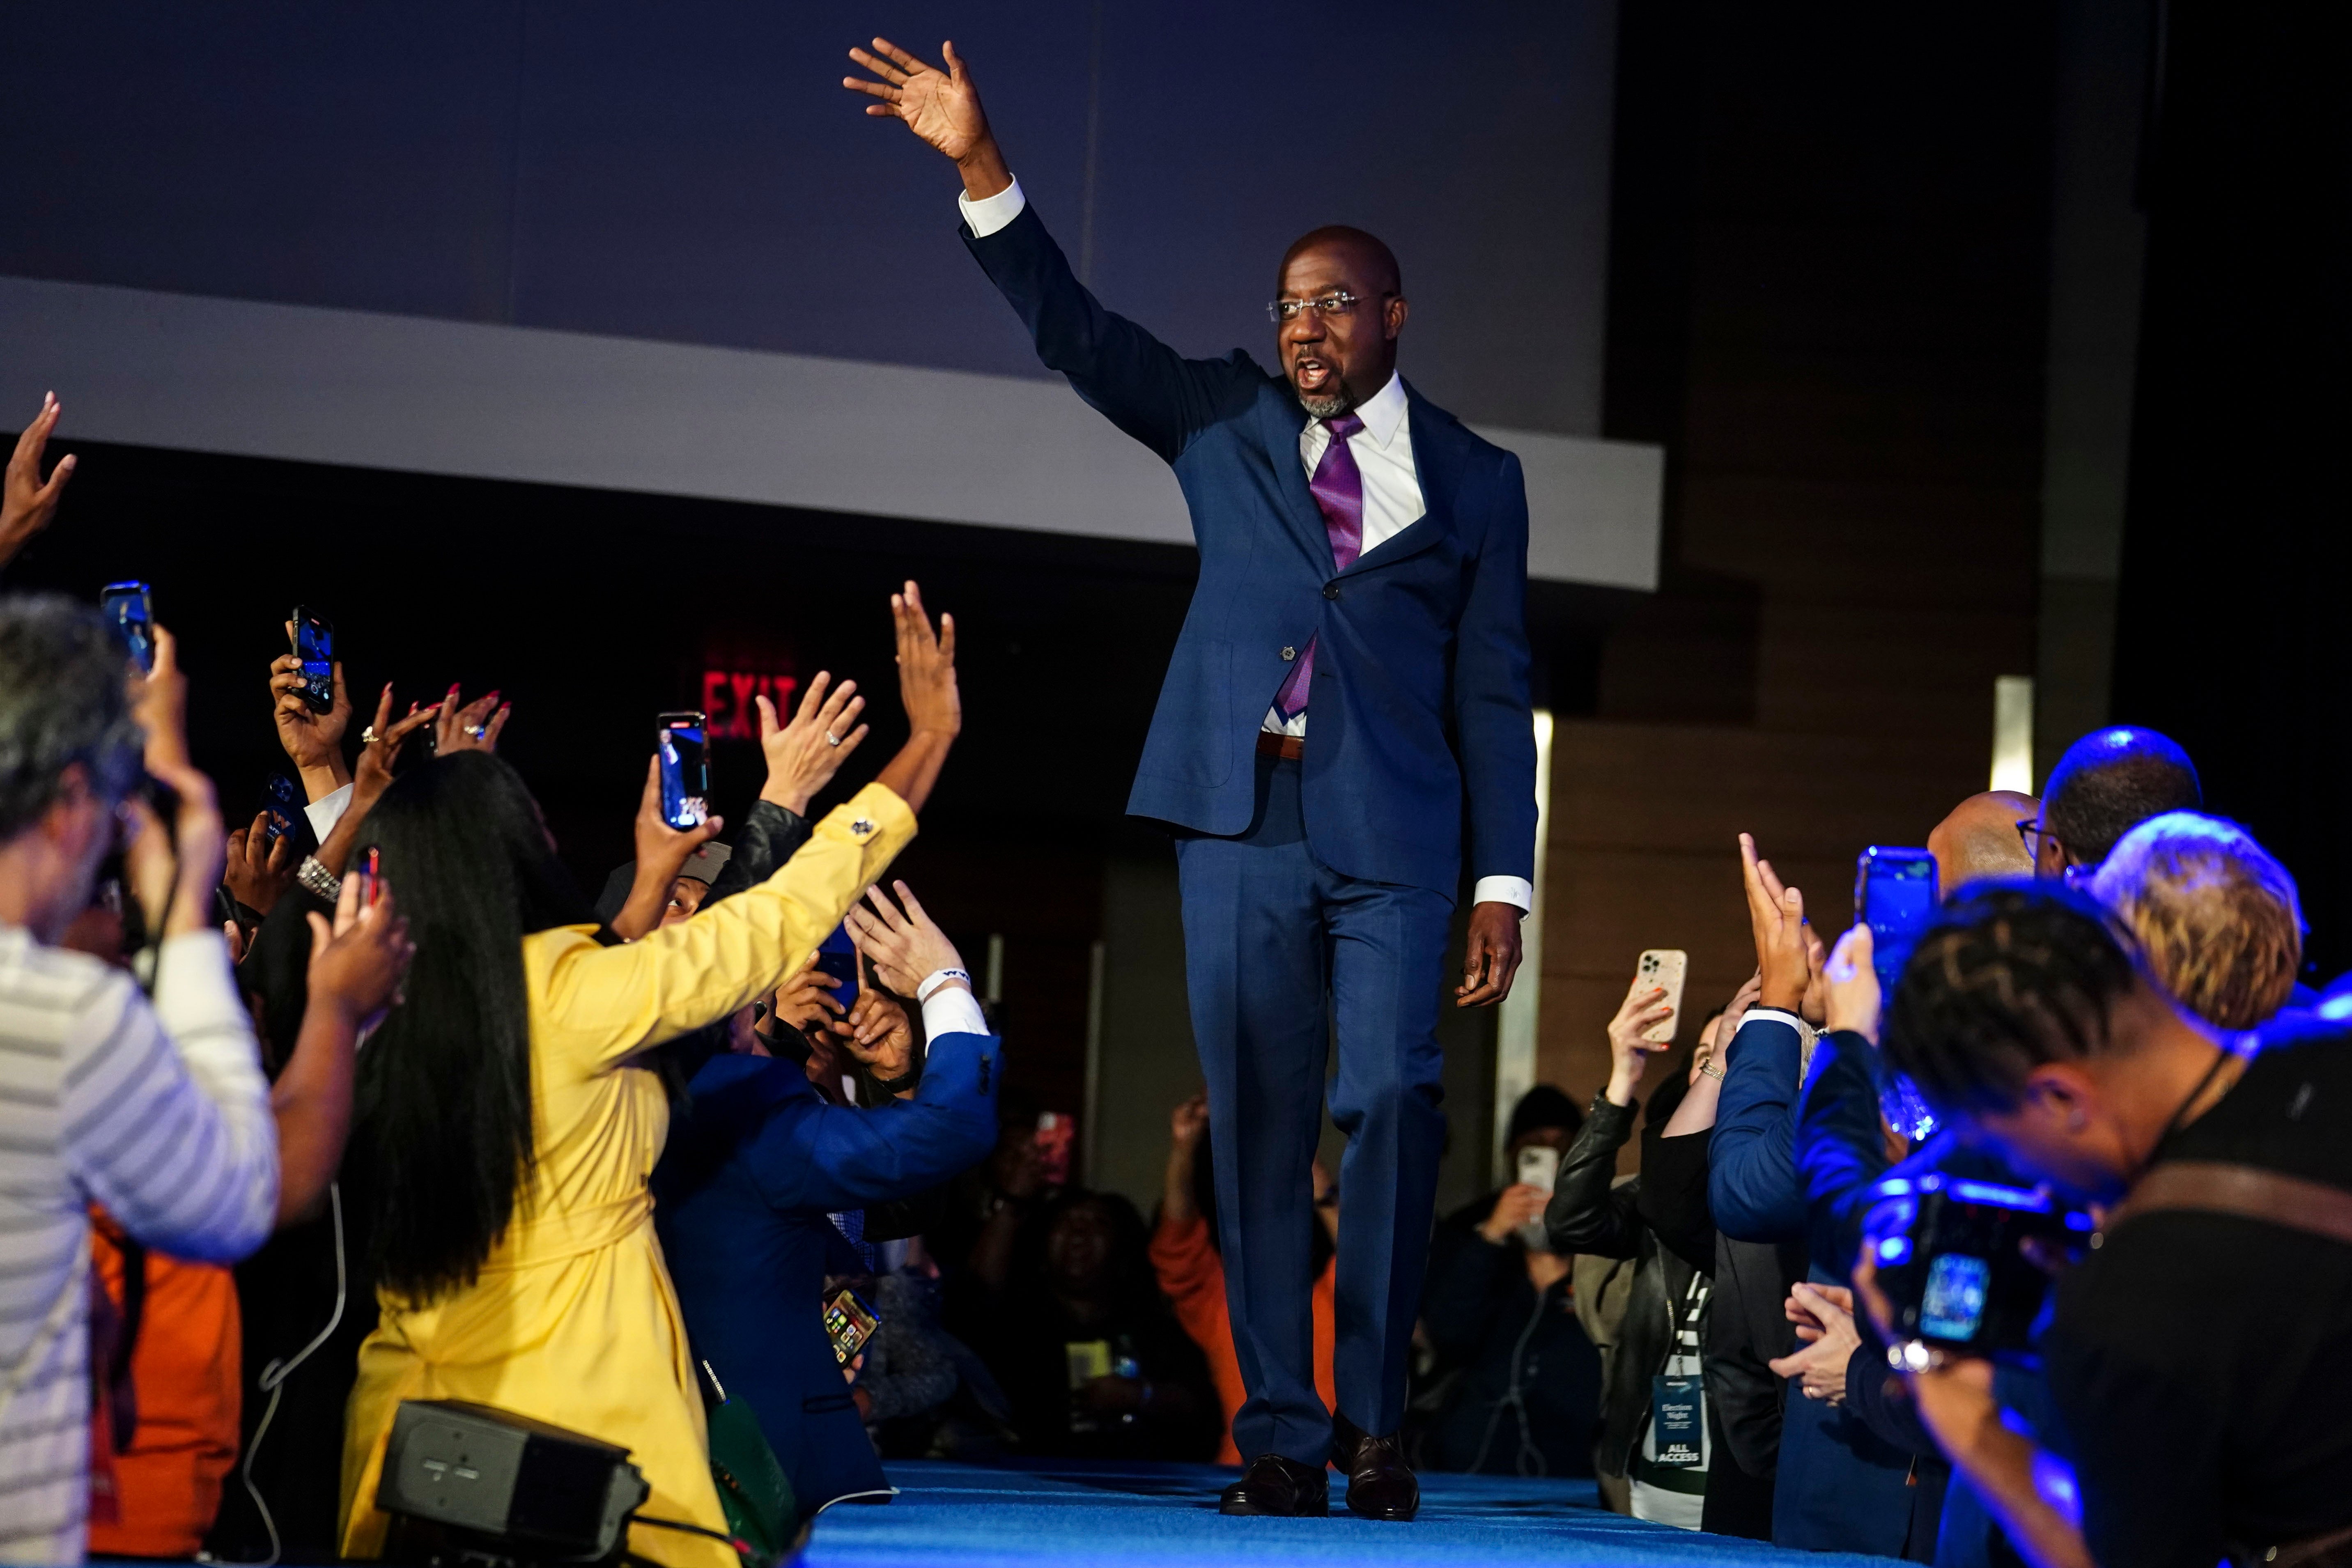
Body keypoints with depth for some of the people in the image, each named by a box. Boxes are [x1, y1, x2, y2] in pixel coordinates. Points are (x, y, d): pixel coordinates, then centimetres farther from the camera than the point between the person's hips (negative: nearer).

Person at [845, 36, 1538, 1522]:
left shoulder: (1474, 480, 10)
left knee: (1393, 1095, -16)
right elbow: (1076, 327, 3)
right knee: (1258, 1128, 1)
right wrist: (981, 168, -9)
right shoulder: (1227, 422, 13)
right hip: (1242, 820, 2)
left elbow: (1494, 691, 7)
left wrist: (1505, 882, 1)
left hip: (1393, 833, -2)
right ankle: (1282, 1436, 4)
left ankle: (1375, 1414, -4)